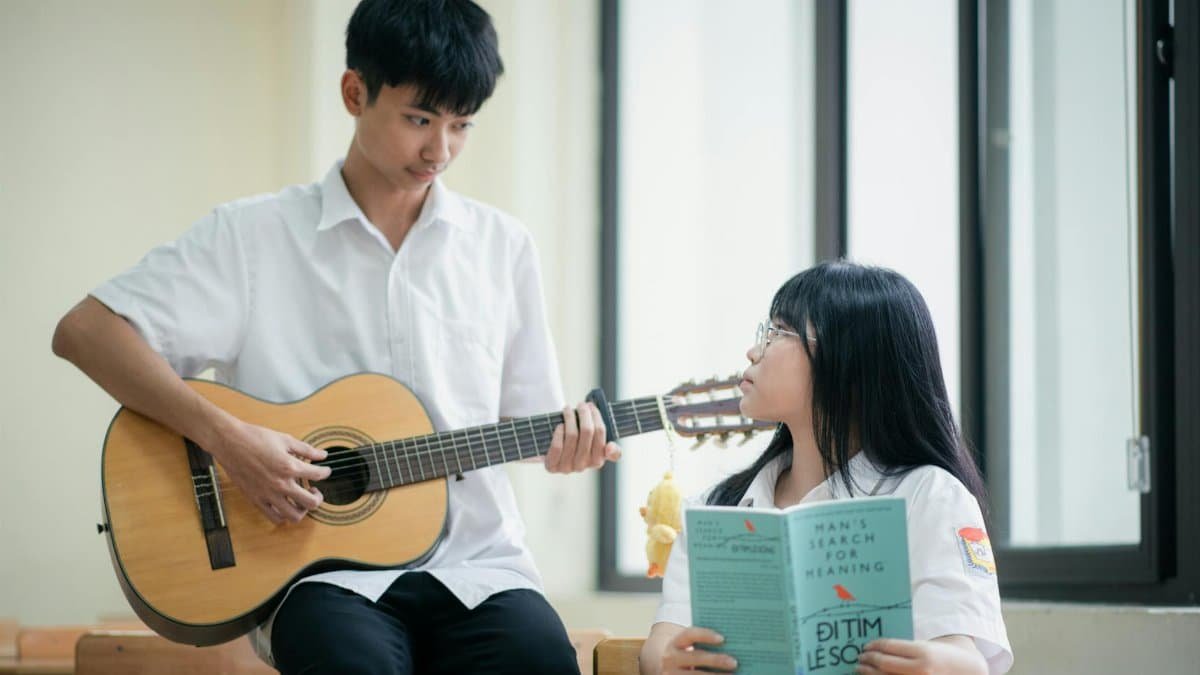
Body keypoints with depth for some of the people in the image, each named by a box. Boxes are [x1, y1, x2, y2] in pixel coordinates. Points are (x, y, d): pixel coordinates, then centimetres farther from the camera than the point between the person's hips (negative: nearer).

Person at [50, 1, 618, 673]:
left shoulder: (503, 245, 13)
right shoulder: (255, 234, 3)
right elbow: (83, 332, -3)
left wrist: (567, 442, -5)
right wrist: (225, 436, -14)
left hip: (476, 561, 3)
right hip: (325, 568, -2)